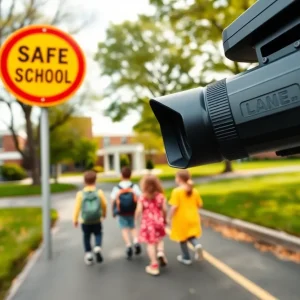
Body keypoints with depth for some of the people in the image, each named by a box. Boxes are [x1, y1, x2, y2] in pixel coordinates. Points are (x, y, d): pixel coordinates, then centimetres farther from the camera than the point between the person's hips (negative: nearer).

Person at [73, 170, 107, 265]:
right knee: (98, 234, 19)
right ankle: (97, 248, -4)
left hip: (85, 221, 0)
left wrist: (75, 219, 4)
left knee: (86, 237, 19)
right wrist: (104, 213, 19)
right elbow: (104, 204, 0)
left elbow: (77, 207, -9)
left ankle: (88, 254, 23)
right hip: (97, 220, 0)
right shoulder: (99, 193, -10)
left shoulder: (80, 194, -12)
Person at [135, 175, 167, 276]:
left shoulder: (143, 197, -10)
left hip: (147, 223, -2)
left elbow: (139, 210, -12)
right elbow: (164, 209, -4)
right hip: (158, 221, 2)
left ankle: (154, 266, 13)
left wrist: (136, 219, 6)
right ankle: (160, 252, -1)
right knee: (159, 239, 26)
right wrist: (164, 219, 13)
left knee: (150, 243, 6)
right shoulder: (161, 196, -4)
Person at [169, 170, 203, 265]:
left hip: (181, 219, -4)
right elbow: (200, 204, 5)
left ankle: (186, 258, 28)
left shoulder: (177, 191, -18)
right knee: (191, 236, 21)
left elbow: (174, 207, -22)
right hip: (193, 218, 4)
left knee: (182, 238, 15)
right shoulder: (194, 191, -2)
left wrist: (170, 217, -9)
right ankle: (197, 245, -9)